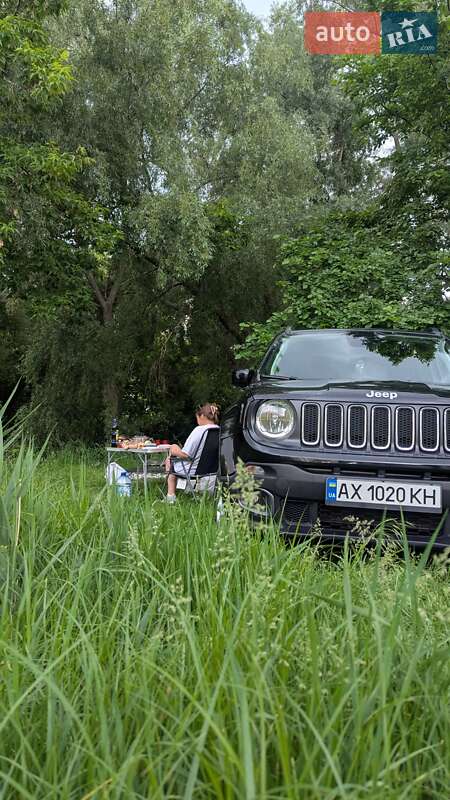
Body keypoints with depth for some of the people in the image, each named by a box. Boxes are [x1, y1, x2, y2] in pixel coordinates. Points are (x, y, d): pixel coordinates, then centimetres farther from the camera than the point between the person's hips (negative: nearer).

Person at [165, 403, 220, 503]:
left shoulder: (199, 430, -25)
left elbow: (185, 454, -23)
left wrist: (175, 452, -1)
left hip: (194, 469, -7)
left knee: (169, 461, 24)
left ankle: (171, 495, 25)